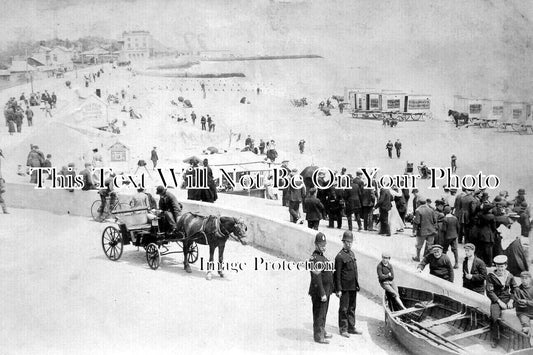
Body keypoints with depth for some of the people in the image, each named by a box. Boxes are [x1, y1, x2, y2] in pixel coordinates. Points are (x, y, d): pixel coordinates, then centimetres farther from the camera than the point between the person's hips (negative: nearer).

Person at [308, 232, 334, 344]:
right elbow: (317, 278, -23)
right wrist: (322, 293, -24)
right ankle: (318, 336, 6)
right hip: (319, 291, -10)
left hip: (326, 291, 10)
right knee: (319, 314, -2)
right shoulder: (315, 259, -19)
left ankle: (322, 331, 33)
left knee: (323, 313, 20)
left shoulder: (323, 257, 13)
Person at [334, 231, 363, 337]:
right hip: (345, 287, -7)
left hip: (353, 287, 7)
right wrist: (338, 289, -16)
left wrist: (357, 284, 16)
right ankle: (343, 329, 11)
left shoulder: (352, 253, 11)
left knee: (352, 308, 15)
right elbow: (337, 274, -14)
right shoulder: (340, 256, -13)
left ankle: (351, 327, 24)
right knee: (344, 308, 2)